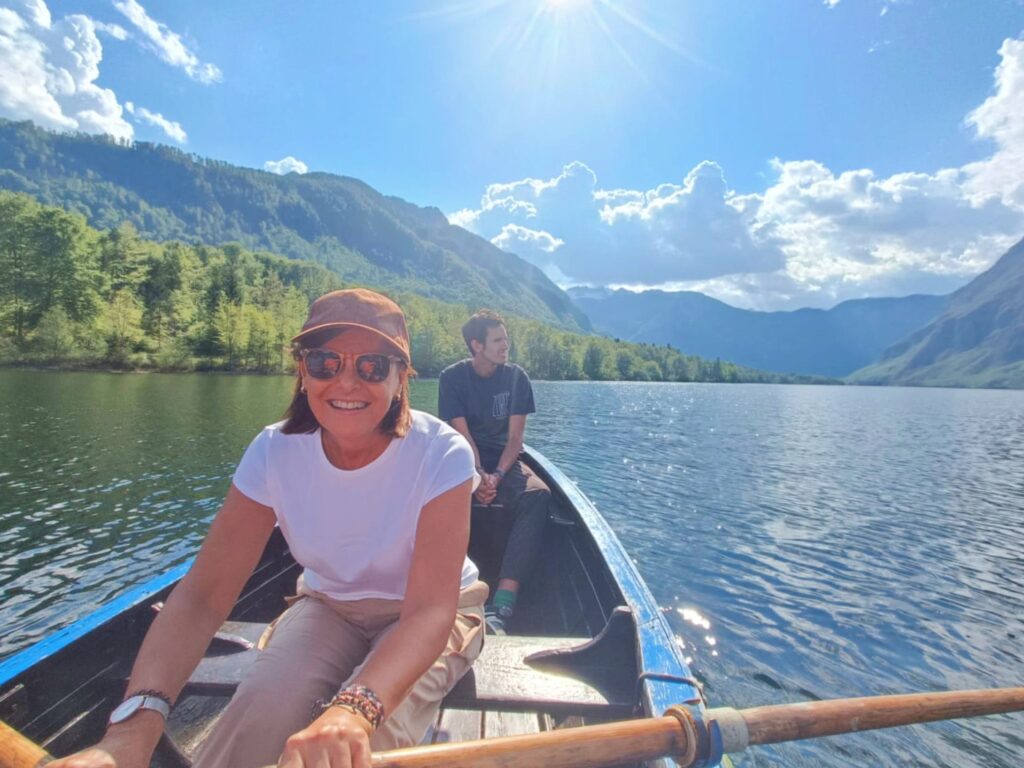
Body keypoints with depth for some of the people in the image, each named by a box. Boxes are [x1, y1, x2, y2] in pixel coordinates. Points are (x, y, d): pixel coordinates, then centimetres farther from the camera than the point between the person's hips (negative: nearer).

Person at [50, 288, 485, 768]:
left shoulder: (441, 454, -28)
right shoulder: (274, 452, -17)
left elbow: (431, 608, -34)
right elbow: (203, 593, -21)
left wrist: (355, 709, -53)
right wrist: (135, 722, -39)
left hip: (421, 618, -2)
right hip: (331, 607, 3)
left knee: (371, 729, -30)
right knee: (264, 704, -27)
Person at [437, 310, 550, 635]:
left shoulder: (516, 377, 0)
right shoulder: (452, 377, -3)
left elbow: (515, 437, -4)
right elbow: (463, 436, -11)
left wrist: (497, 476, -20)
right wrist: (479, 476, -27)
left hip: (505, 461, 1)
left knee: (537, 494, -32)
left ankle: (502, 605, -43)